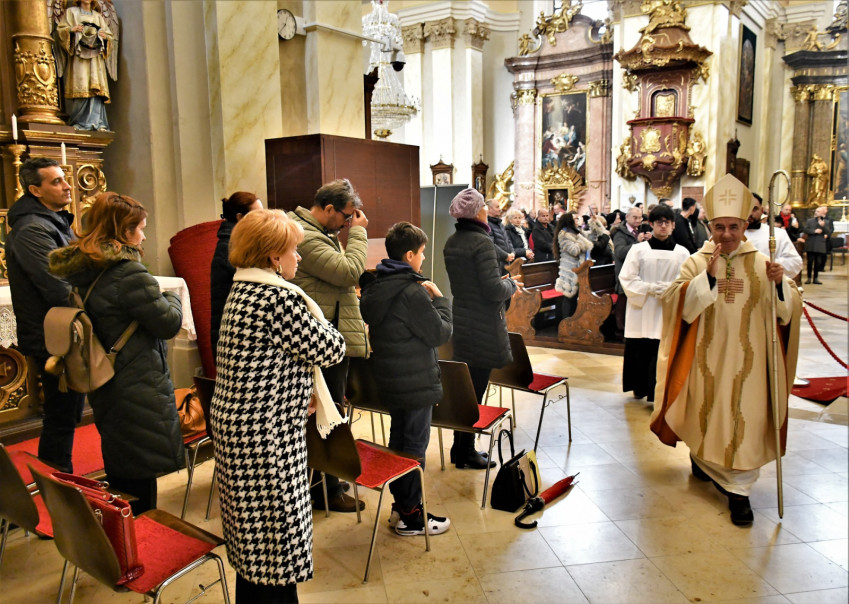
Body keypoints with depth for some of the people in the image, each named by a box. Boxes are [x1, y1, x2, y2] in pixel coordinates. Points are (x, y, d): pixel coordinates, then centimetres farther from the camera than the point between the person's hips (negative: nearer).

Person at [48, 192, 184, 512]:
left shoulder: (79, 270, 5)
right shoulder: (127, 272, -21)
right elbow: (168, 323, -16)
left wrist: (155, 296, 12)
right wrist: (172, 297, 3)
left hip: (104, 387, 9)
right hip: (138, 392, -9)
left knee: (119, 471, 22)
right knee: (139, 484, 3)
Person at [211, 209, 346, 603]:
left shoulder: (243, 291, 11)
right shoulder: (279, 297, -19)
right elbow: (330, 349, -13)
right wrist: (314, 316, 4)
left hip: (237, 426, 10)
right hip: (267, 434, -10)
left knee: (252, 534, 21)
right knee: (275, 534, 3)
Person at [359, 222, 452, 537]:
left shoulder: (374, 287, 5)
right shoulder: (413, 292, -23)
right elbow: (440, 333, -18)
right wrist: (439, 299, -4)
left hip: (388, 379, 9)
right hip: (416, 383, -9)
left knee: (398, 438, 19)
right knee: (415, 445, 3)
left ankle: (399, 503, 32)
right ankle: (410, 515, 15)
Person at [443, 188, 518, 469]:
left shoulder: (451, 242, 8)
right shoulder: (481, 243, -18)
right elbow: (494, 290, -22)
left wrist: (501, 281, 15)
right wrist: (511, 284, -2)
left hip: (461, 325, 9)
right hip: (483, 329, -8)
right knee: (475, 392, 3)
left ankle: (460, 448, 29)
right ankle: (466, 453, 15)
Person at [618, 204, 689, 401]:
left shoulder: (682, 253, 2)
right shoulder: (638, 250, -1)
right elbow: (627, 278, -4)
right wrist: (649, 288, -15)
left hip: (669, 313, 0)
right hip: (641, 310, 0)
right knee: (640, 350, 6)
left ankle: (656, 394, 9)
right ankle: (640, 387, 26)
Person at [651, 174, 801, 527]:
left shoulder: (761, 263, 0)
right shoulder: (696, 262, -3)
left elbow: (787, 309, -1)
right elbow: (677, 303, -15)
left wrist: (779, 284, -21)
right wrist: (708, 276, -26)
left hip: (745, 359, 0)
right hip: (707, 358, 0)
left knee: (744, 419, 0)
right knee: (705, 412, 15)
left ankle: (738, 489, 9)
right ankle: (702, 458, 42)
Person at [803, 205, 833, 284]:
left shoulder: (827, 222, 8)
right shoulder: (810, 220, 7)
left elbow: (829, 232, 0)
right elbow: (805, 230, -3)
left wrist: (823, 226, -16)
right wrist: (814, 231, -16)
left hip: (820, 245, 1)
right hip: (810, 244, -1)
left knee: (818, 262, 2)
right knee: (810, 262, 1)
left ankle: (816, 278, 10)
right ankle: (809, 278, 8)